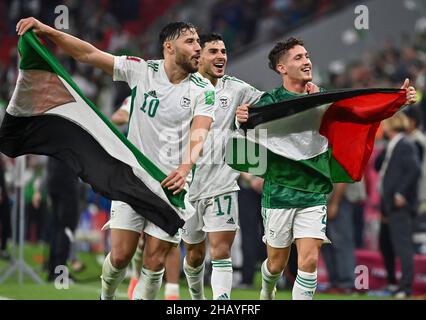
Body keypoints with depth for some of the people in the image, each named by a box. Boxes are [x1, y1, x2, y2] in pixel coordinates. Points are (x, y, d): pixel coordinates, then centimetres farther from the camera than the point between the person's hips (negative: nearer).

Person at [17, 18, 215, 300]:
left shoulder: (204, 90, -5)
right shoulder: (141, 70, -4)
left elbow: (199, 133, -19)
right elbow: (88, 54, -7)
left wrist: (185, 167, -40)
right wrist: (48, 31, -21)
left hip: (172, 183, 0)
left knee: (155, 261, -4)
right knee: (120, 256, -3)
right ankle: (106, 296, 25)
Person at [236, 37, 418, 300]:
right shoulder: (270, 102, -6)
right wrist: (242, 120, -35)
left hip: (314, 196, 2)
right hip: (279, 195, -2)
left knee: (308, 261, -11)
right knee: (277, 263, 11)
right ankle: (267, 291, 44)